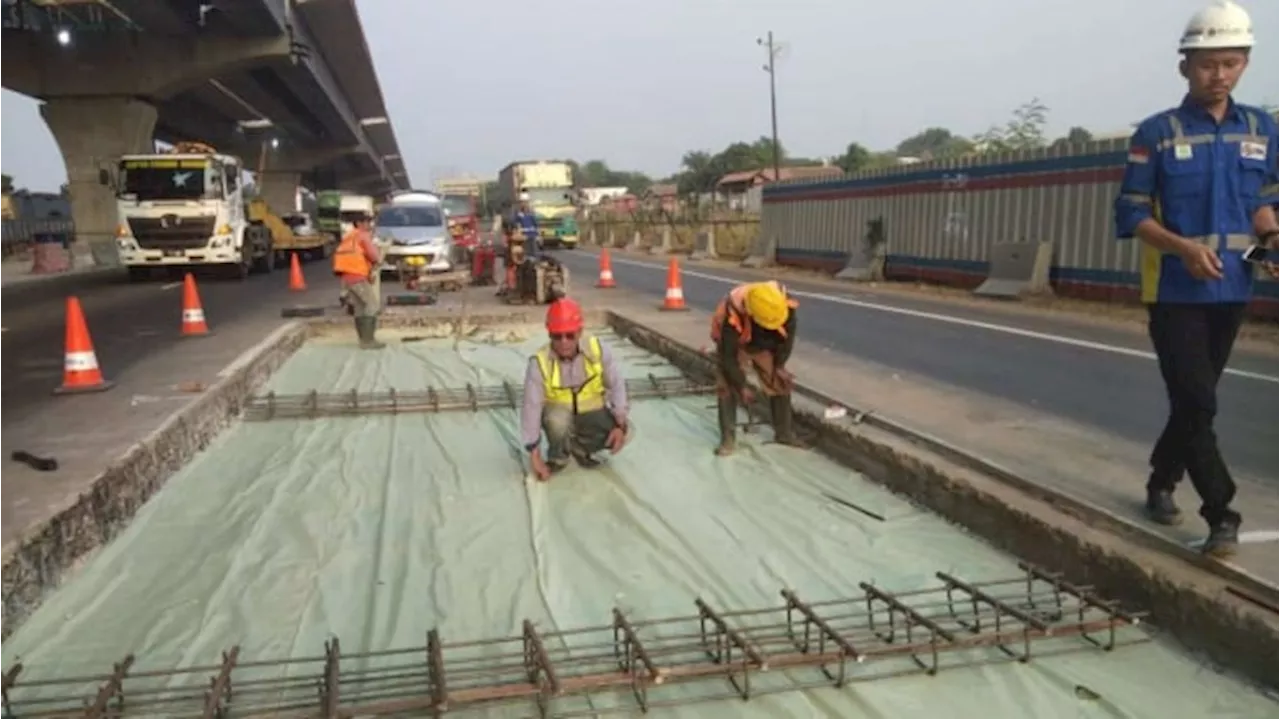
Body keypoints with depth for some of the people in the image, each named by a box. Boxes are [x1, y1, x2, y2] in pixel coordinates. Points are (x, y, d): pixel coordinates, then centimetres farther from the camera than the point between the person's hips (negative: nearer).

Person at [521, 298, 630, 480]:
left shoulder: (597, 349, -21)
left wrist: (621, 424, -25)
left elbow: (616, 384, -14)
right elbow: (531, 407, -25)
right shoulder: (540, 362, -26)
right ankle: (558, 457, -3)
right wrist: (535, 456, -26)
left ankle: (579, 446, 7)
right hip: (558, 413, -2)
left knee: (623, 433, -21)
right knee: (558, 419, -36)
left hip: (591, 412, 2)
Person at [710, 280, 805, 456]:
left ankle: (785, 433, 18)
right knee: (727, 389, -15)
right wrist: (742, 387, -23)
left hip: (764, 344, 4)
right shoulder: (733, 316, -45)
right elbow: (728, 356, -33)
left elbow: (788, 332, -14)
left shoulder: (782, 301, -34)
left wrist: (779, 365, -10)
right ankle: (727, 439, -5)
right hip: (734, 345, -4)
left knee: (780, 384, 2)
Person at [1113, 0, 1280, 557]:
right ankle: (1222, 516, -1)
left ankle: (1161, 482, 33)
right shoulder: (1157, 133, -5)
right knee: (1197, 403, -8)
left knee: (1194, 400, 15)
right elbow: (1132, 214, -6)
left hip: (1231, 290, 5)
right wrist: (1183, 246, -21)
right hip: (1174, 291, -4)